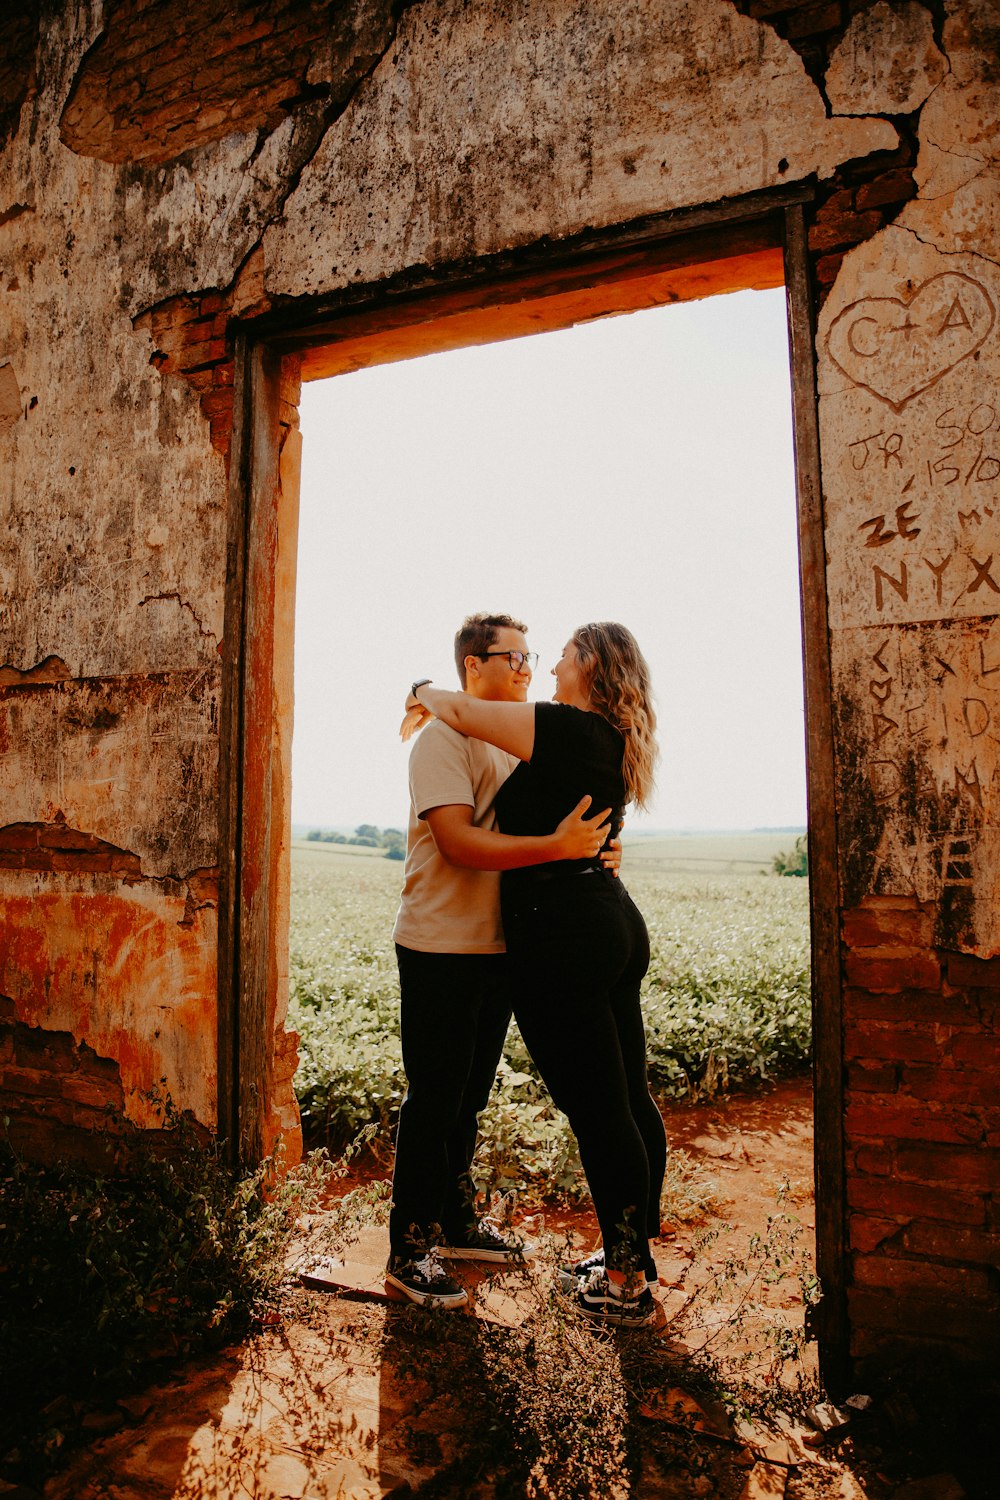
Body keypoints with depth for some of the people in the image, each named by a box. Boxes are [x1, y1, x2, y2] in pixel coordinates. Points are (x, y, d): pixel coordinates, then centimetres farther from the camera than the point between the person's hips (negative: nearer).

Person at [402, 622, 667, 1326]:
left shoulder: (568, 728, -14)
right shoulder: (612, 742, 12)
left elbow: (464, 711, -13)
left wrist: (424, 695, 11)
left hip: (562, 931, -10)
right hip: (613, 920, 10)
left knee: (598, 1110, 1)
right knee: (631, 1099, 16)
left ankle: (628, 1282, 15)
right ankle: (634, 1253, 33)